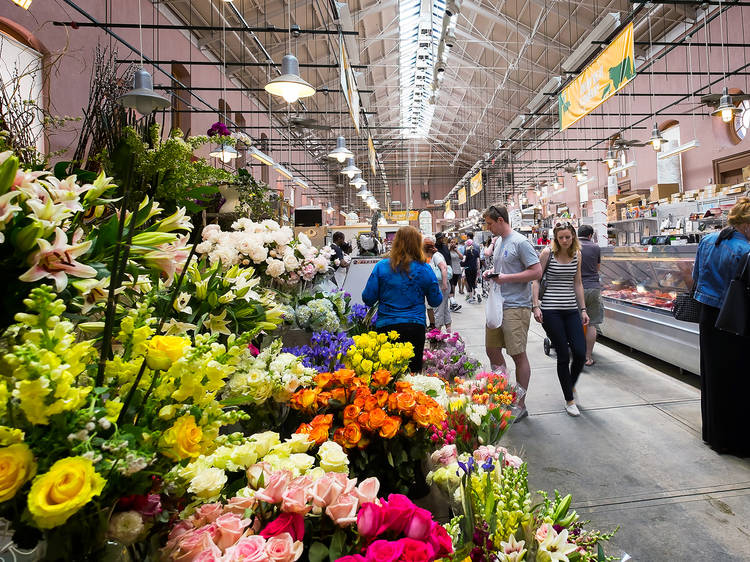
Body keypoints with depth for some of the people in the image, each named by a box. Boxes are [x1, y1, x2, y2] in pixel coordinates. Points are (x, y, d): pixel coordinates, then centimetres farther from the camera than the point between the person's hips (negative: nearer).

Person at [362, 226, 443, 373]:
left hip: (386, 327, 0)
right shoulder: (425, 269, -3)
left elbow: (368, 299, -2)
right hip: (415, 326, 1)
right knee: (413, 371, 12)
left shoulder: (381, 267, -5)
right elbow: (436, 301, 6)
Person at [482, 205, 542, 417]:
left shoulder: (520, 242, -12)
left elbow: (537, 272, -17)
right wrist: (490, 272, 6)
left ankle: (520, 405, 11)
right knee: (491, 349, 14)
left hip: (516, 306, -9)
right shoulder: (498, 242, 15)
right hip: (497, 305, 9)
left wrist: (506, 278, -18)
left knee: (518, 355, 0)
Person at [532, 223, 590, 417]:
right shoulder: (547, 253, -4)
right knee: (563, 355, -1)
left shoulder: (577, 255, 10)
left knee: (580, 353, -4)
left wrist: (583, 309, 14)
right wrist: (536, 306, -11)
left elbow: (578, 284, 16)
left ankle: (571, 384, 28)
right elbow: (536, 279, -3)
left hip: (571, 309, 4)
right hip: (550, 310, -4)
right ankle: (569, 400, 15)